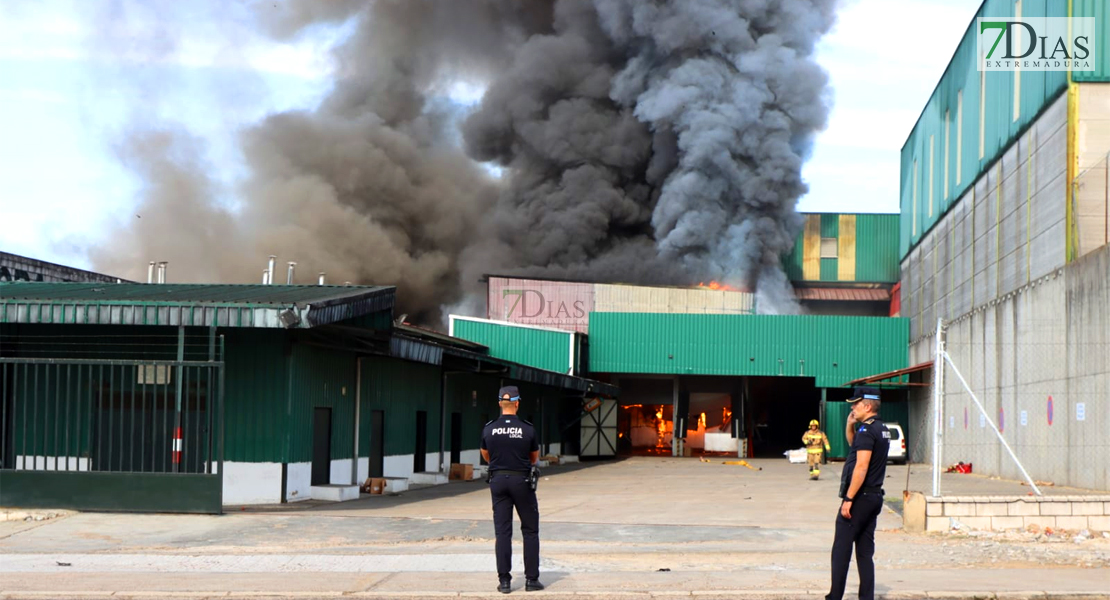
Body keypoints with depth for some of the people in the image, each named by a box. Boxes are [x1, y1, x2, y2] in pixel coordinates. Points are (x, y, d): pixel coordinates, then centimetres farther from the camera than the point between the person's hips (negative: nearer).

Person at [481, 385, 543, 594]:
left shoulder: (489, 428, -2)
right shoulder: (527, 429, -7)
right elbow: (535, 457, 8)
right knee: (530, 530, 8)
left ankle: (504, 581, 2)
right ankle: (531, 579, 7)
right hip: (522, 480, -2)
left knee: (502, 531, 5)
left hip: (498, 480, 2)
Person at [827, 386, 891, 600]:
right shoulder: (882, 429, 14)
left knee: (841, 550, -4)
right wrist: (850, 425, 12)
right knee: (865, 552, 10)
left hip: (860, 498, -9)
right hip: (875, 496, 9)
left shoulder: (867, 430, -16)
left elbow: (861, 467, -23)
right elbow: (854, 444, 30)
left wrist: (848, 499, -22)